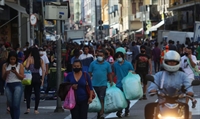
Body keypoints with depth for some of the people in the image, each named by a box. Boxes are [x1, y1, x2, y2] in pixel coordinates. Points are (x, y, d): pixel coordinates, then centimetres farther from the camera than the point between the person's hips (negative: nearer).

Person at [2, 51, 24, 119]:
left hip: (17, 85, -3)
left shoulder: (20, 65, 1)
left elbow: (22, 77, -1)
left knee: (16, 105, -12)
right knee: (11, 105, 7)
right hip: (8, 86, 3)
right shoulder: (5, 66, 7)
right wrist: (6, 73, -14)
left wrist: (16, 72, -17)